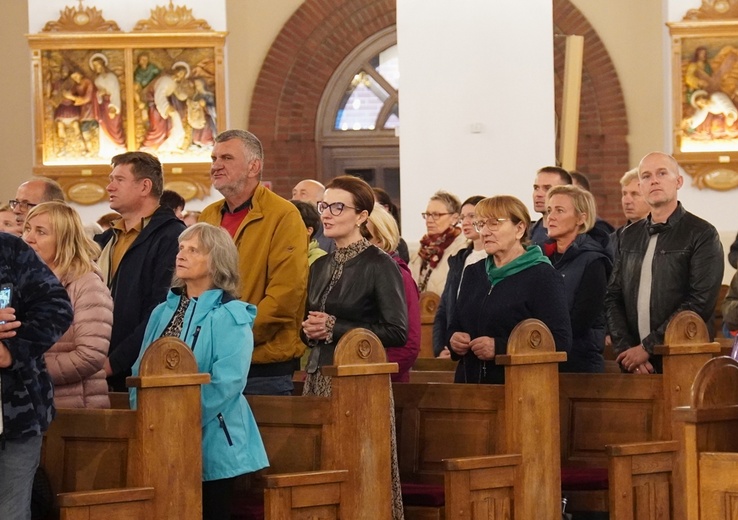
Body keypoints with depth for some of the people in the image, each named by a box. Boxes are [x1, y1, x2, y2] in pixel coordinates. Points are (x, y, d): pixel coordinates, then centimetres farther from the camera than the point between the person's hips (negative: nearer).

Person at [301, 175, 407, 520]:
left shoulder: (379, 265, -5)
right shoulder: (321, 267, 15)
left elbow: (397, 332, -12)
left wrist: (335, 329, -13)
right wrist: (310, 331, 2)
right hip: (320, 376, 6)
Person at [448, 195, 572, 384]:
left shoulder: (542, 277, -7)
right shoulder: (473, 274, 16)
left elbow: (560, 343, -16)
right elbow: (455, 326, 24)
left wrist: (499, 348, -22)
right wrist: (453, 340, 0)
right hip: (469, 381, 6)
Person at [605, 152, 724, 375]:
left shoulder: (703, 235, -3)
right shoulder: (630, 237, 14)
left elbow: (701, 301, -12)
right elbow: (613, 297, 11)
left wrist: (647, 347, -14)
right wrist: (626, 349, -6)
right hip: (634, 364, 4)